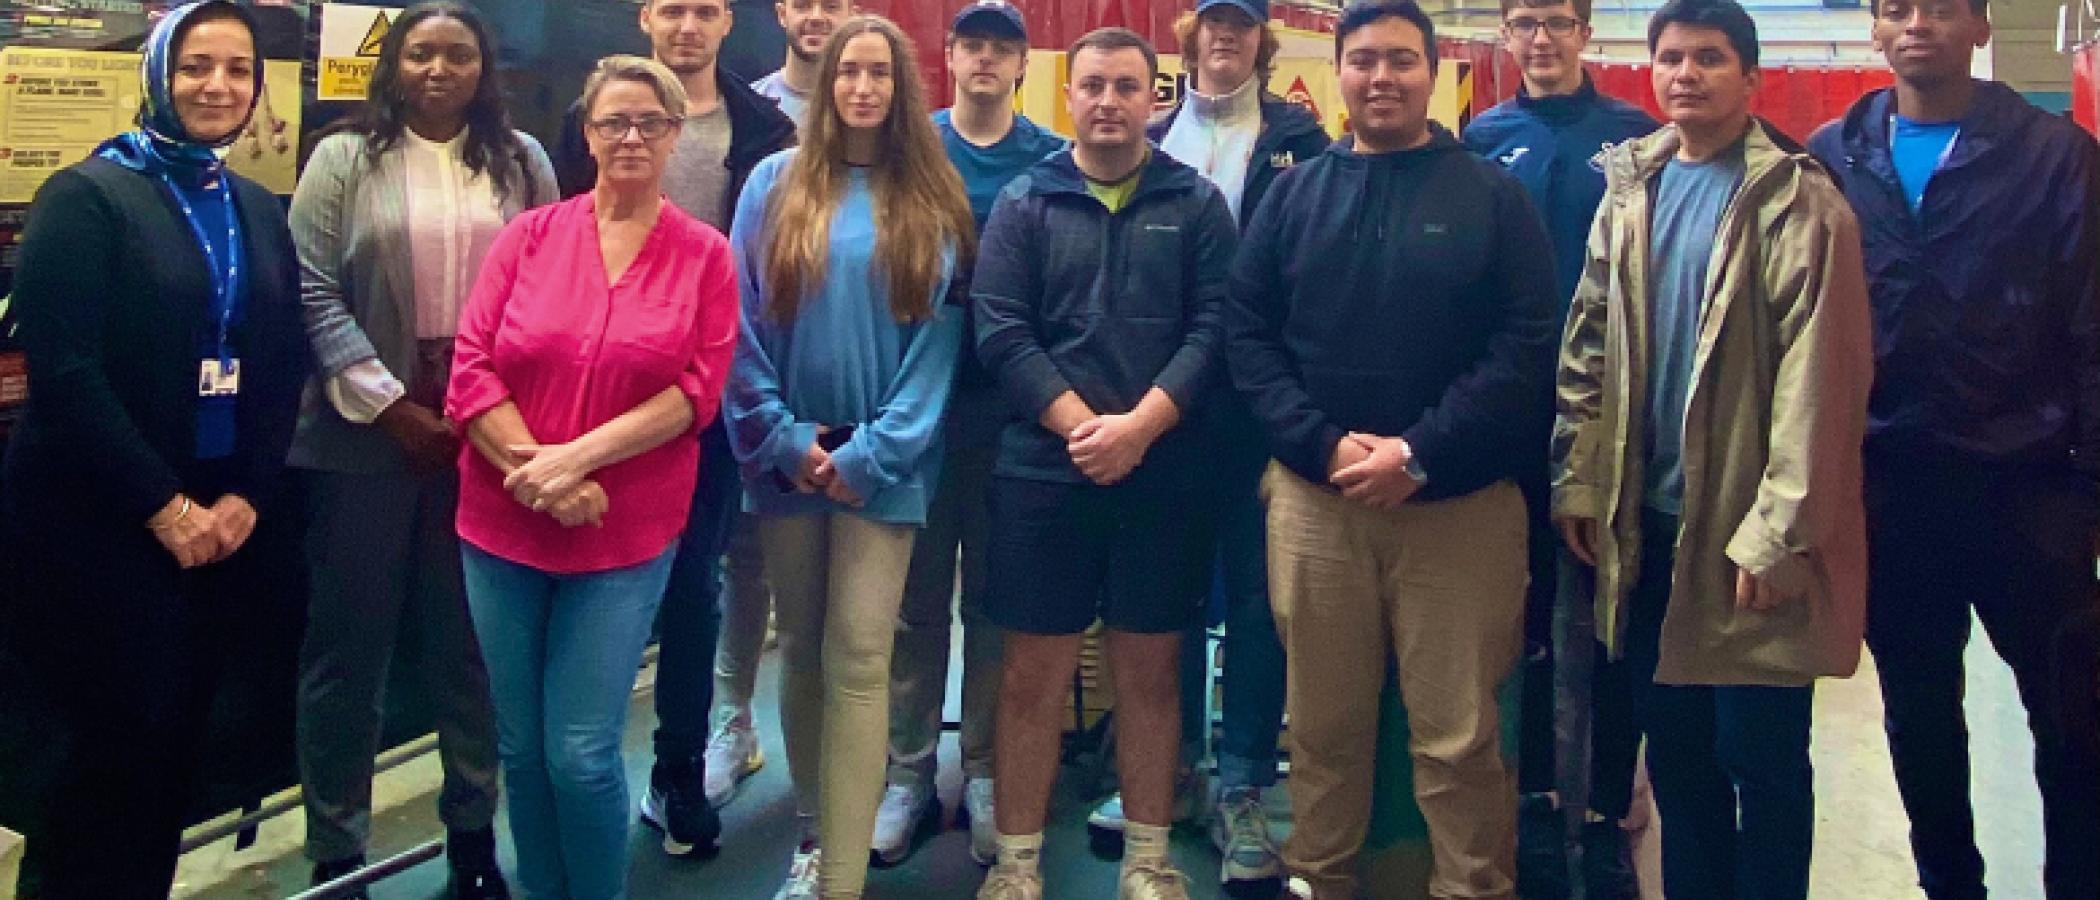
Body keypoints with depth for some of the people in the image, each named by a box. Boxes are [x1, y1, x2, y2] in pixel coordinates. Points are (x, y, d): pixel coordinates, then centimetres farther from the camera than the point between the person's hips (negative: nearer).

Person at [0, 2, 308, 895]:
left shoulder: (261, 212, 12)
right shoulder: (85, 195, -6)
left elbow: (283, 370, 9)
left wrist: (249, 498, -5)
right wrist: (164, 508, -16)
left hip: (224, 525, 5)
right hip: (97, 524, -5)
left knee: (177, 741, 10)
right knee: (122, 744, -2)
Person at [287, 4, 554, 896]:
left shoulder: (522, 162, 9)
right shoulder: (343, 161, 3)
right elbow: (313, 293, -5)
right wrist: (390, 406, -12)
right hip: (369, 432, -1)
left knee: (475, 637, 9)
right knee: (351, 640, 6)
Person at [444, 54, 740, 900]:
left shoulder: (706, 254, 0)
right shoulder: (528, 235, 3)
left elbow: (697, 389, -7)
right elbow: (471, 367, -2)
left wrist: (581, 457, -17)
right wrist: (533, 466, -15)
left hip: (627, 534, -2)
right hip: (502, 525, 2)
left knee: (581, 754, -4)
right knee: (521, 748, 12)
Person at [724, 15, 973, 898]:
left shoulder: (933, 203, 3)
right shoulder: (775, 184, 5)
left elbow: (939, 335, -2)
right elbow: (741, 323, 2)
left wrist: (872, 452, -10)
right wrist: (781, 439, -8)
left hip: (882, 463, -2)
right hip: (790, 456, 2)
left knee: (859, 660, -7)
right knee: (803, 649, 11)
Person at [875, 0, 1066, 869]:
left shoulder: (1054, 163, 4)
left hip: (1011, 405, 0)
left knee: (994, 596, 8)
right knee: (918, 595, 5)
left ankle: (986, 772, 19)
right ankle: (909, 770, 16)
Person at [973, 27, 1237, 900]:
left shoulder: (1197, 203, 6)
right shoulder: (1024, 201, 6)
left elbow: (1214, 327, -3)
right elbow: (999, 329, -4)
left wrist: (1139, 425, -15)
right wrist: (1078, 425, -14)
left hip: (1165, 474, 1)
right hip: (1042, 471, 0)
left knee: (1150, 669, 9)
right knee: (1033, 672, 4)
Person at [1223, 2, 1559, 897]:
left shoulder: (1494, 196, 3)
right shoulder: (1294, 194, 10)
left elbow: (1526, 346, -5)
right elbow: (1247, 332, 4)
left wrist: (1421, 453, -15)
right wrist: (1322, 444, -11)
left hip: (1459, 503, -2)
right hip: (1313, 496, 2)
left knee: (1459, 730, 3)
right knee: (1322, 720, 12)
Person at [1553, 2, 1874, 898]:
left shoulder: (1796, 201, -8)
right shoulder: (1631, 187, 9)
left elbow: (1819, 379, -13)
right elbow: (1588, 344, 12)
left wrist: (1782, 531, -16)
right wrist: (1577, 481, 6)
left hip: (1748, 531, -5)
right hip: (1648, 521, 5)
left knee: (1760, 757, 4)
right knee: (1673, 750, 14)